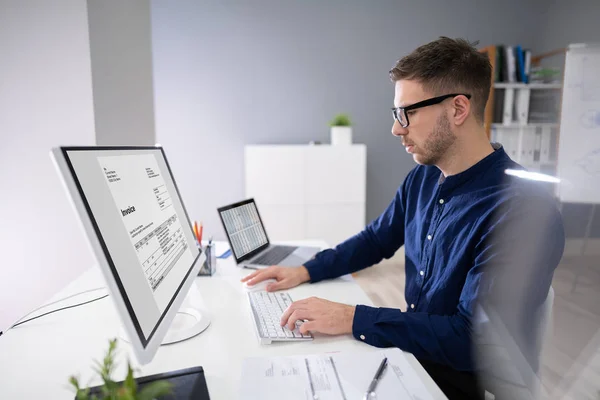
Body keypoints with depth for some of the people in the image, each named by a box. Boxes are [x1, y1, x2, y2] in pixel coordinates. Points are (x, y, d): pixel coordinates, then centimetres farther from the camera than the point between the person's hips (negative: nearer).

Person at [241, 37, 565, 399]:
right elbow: (377, 239, 9)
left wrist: (352, 319, -29)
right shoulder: (422, 178, -3)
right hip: (414, 350, 6)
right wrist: (307, 271, -1)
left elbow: (475, 338, -29)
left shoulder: (525, 213, -28)